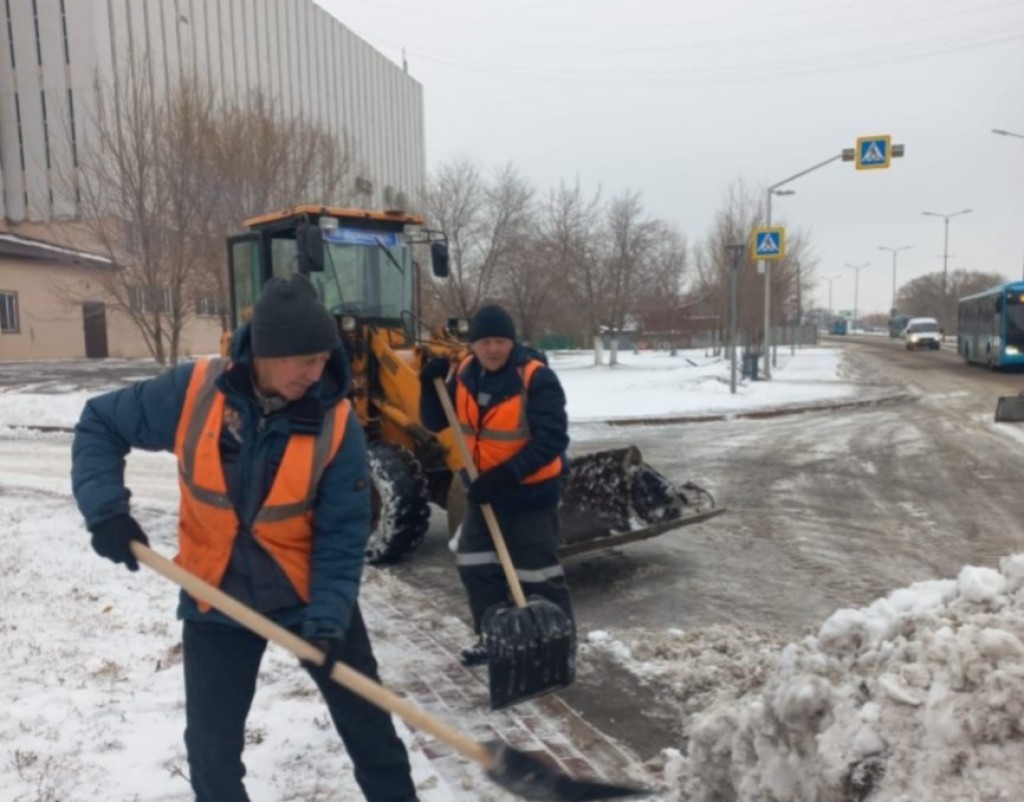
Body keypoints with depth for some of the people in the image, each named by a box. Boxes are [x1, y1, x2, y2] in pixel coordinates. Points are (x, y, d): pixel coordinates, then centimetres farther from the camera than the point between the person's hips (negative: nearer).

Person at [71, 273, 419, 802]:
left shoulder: (337, 424, -19)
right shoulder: (192, 391, -17)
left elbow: (343, 534, -14)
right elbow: (100, 425, -2)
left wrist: (328, 615, -23)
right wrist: (107, 508, -15)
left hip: (311, 594, 0)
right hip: (215, 597, 1)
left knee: (365, 715, 12)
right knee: (212, 743, 14)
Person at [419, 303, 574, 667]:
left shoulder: (537, 378, -21)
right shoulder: (464, 374, -2)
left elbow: (551, 440, -24)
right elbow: (435, 423, 3)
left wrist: (506, 475, -28)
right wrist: (431, 386, -16)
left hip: (530, 492, -7)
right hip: (485, 488, 7)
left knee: (538, 571, 0)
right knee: (474, 564, 14)